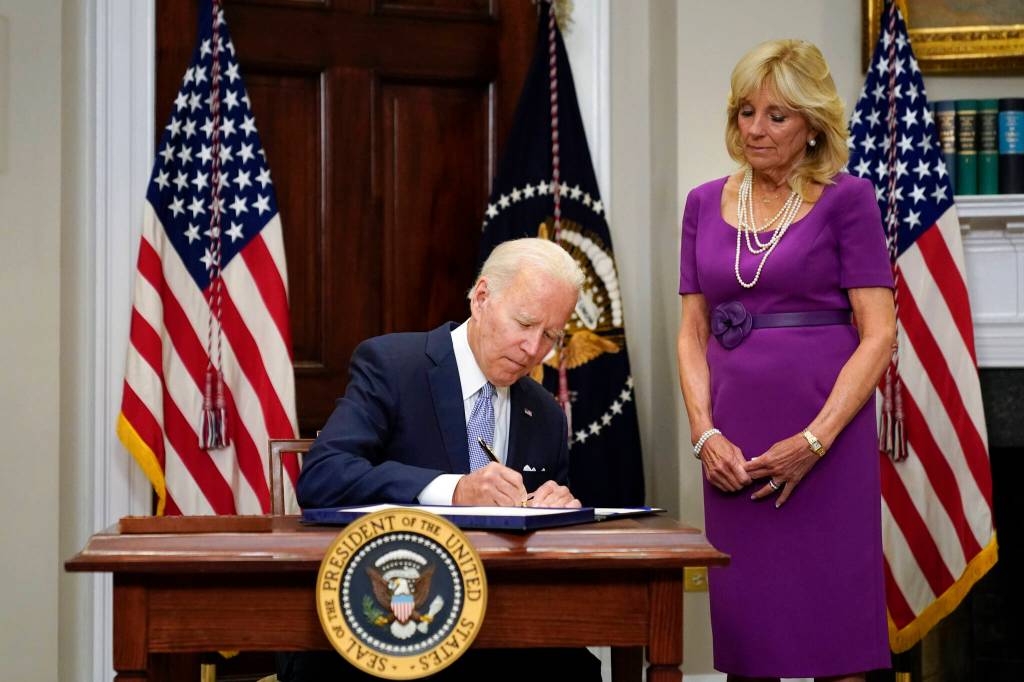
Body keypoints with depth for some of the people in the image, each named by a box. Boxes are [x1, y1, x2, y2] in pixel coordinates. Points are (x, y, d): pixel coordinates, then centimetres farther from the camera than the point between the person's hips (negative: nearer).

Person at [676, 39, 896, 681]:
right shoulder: (705, 203, 10)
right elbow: (693, 333, 10)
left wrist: (814, 441, -15)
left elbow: (879, 334, -7)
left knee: (830, 627, -1)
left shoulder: (847, 199, -2)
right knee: (743, 627, 7)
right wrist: (705, 432, -4)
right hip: (735, 443, 4)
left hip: (825, 435, -4)